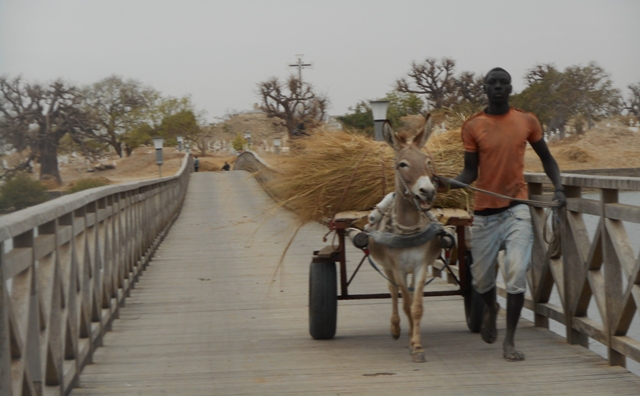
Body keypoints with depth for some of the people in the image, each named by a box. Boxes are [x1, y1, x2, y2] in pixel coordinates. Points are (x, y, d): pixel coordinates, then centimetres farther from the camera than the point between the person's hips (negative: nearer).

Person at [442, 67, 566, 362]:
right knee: (481, 277, 9)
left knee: (516, 274, -13)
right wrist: (446, 184, -20)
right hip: (485, 212, 1)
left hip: (517, 208, -1)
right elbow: (470, 172, 0)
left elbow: (546, 158, 14)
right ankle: (491, 309, 45)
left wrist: (558, 188, 0)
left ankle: (509, 342, -4)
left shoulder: (527, 122, 3)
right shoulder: (473, 127, -1)